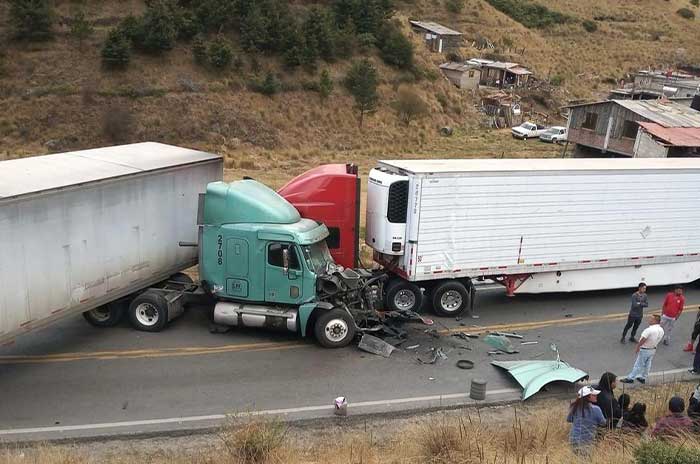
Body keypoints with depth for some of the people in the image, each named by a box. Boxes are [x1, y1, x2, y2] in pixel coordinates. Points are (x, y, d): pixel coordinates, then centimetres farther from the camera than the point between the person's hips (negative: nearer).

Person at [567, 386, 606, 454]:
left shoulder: (574, 407, 2)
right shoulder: (595, 409, -12)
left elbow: (568, 419, 16)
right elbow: (603, 423, 1)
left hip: (573, 440, 5)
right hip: (587, 442, -5)